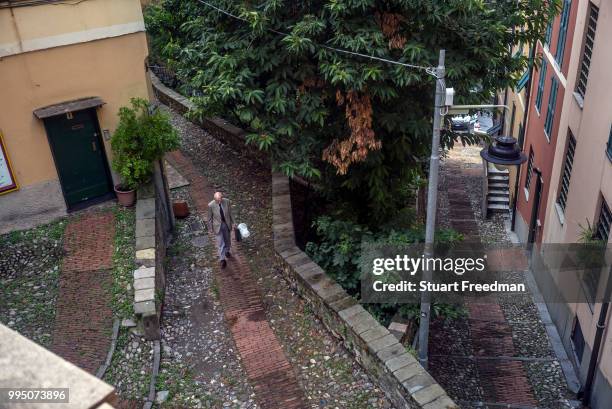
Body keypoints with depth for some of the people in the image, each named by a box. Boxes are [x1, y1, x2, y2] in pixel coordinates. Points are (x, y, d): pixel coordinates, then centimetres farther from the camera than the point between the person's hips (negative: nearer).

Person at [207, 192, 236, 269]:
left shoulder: (227, 202, -18)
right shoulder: (211, 205, -24)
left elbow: (230, 213, -2)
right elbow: (210, 217, -9)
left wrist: (233, 223, 5)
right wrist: (211, 227, -1)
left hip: (227, 224, 3)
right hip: (218, 226, -3)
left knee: (228, 240, 23)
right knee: (220, 243, -1)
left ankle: (227, 251, 51)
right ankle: (222, 260, 10)